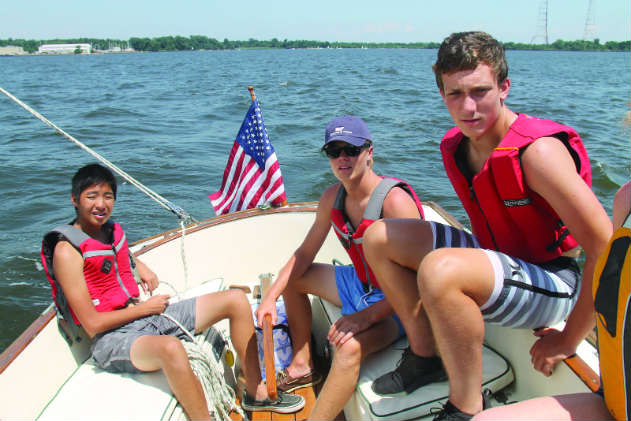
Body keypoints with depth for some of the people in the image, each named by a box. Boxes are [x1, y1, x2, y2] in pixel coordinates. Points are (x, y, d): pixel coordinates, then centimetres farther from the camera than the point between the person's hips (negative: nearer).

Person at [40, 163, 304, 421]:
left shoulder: (112, 229, 8)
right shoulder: (67, 251, -14)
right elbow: (92, 324, -17)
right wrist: (144, 308, -9)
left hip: (149, 316, 9)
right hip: (112, 338, -8)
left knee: (236, 300, 0)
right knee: (171, 348, -43)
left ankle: (257, 393, 6)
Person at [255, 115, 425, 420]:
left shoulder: (395, 201, -27)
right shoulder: (332, 197, -2)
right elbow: (305, 254, 8)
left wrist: (367, 316, -38)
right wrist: (271, 296, -1)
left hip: (395, 302, -8)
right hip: (359, 283, 9)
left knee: (349, 346, -36)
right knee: (292, 279, 16)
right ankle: (302, 366, 28)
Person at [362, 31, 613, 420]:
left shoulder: (537, 151, -26)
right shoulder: (456, 147, -2)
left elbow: (607, 248, -25)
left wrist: (569, 340, -17)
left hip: (553, 281, -8)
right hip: (498, 258, 8)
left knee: (439, 269, -38)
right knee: (379, 237, 3)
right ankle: (425, 354, 11)